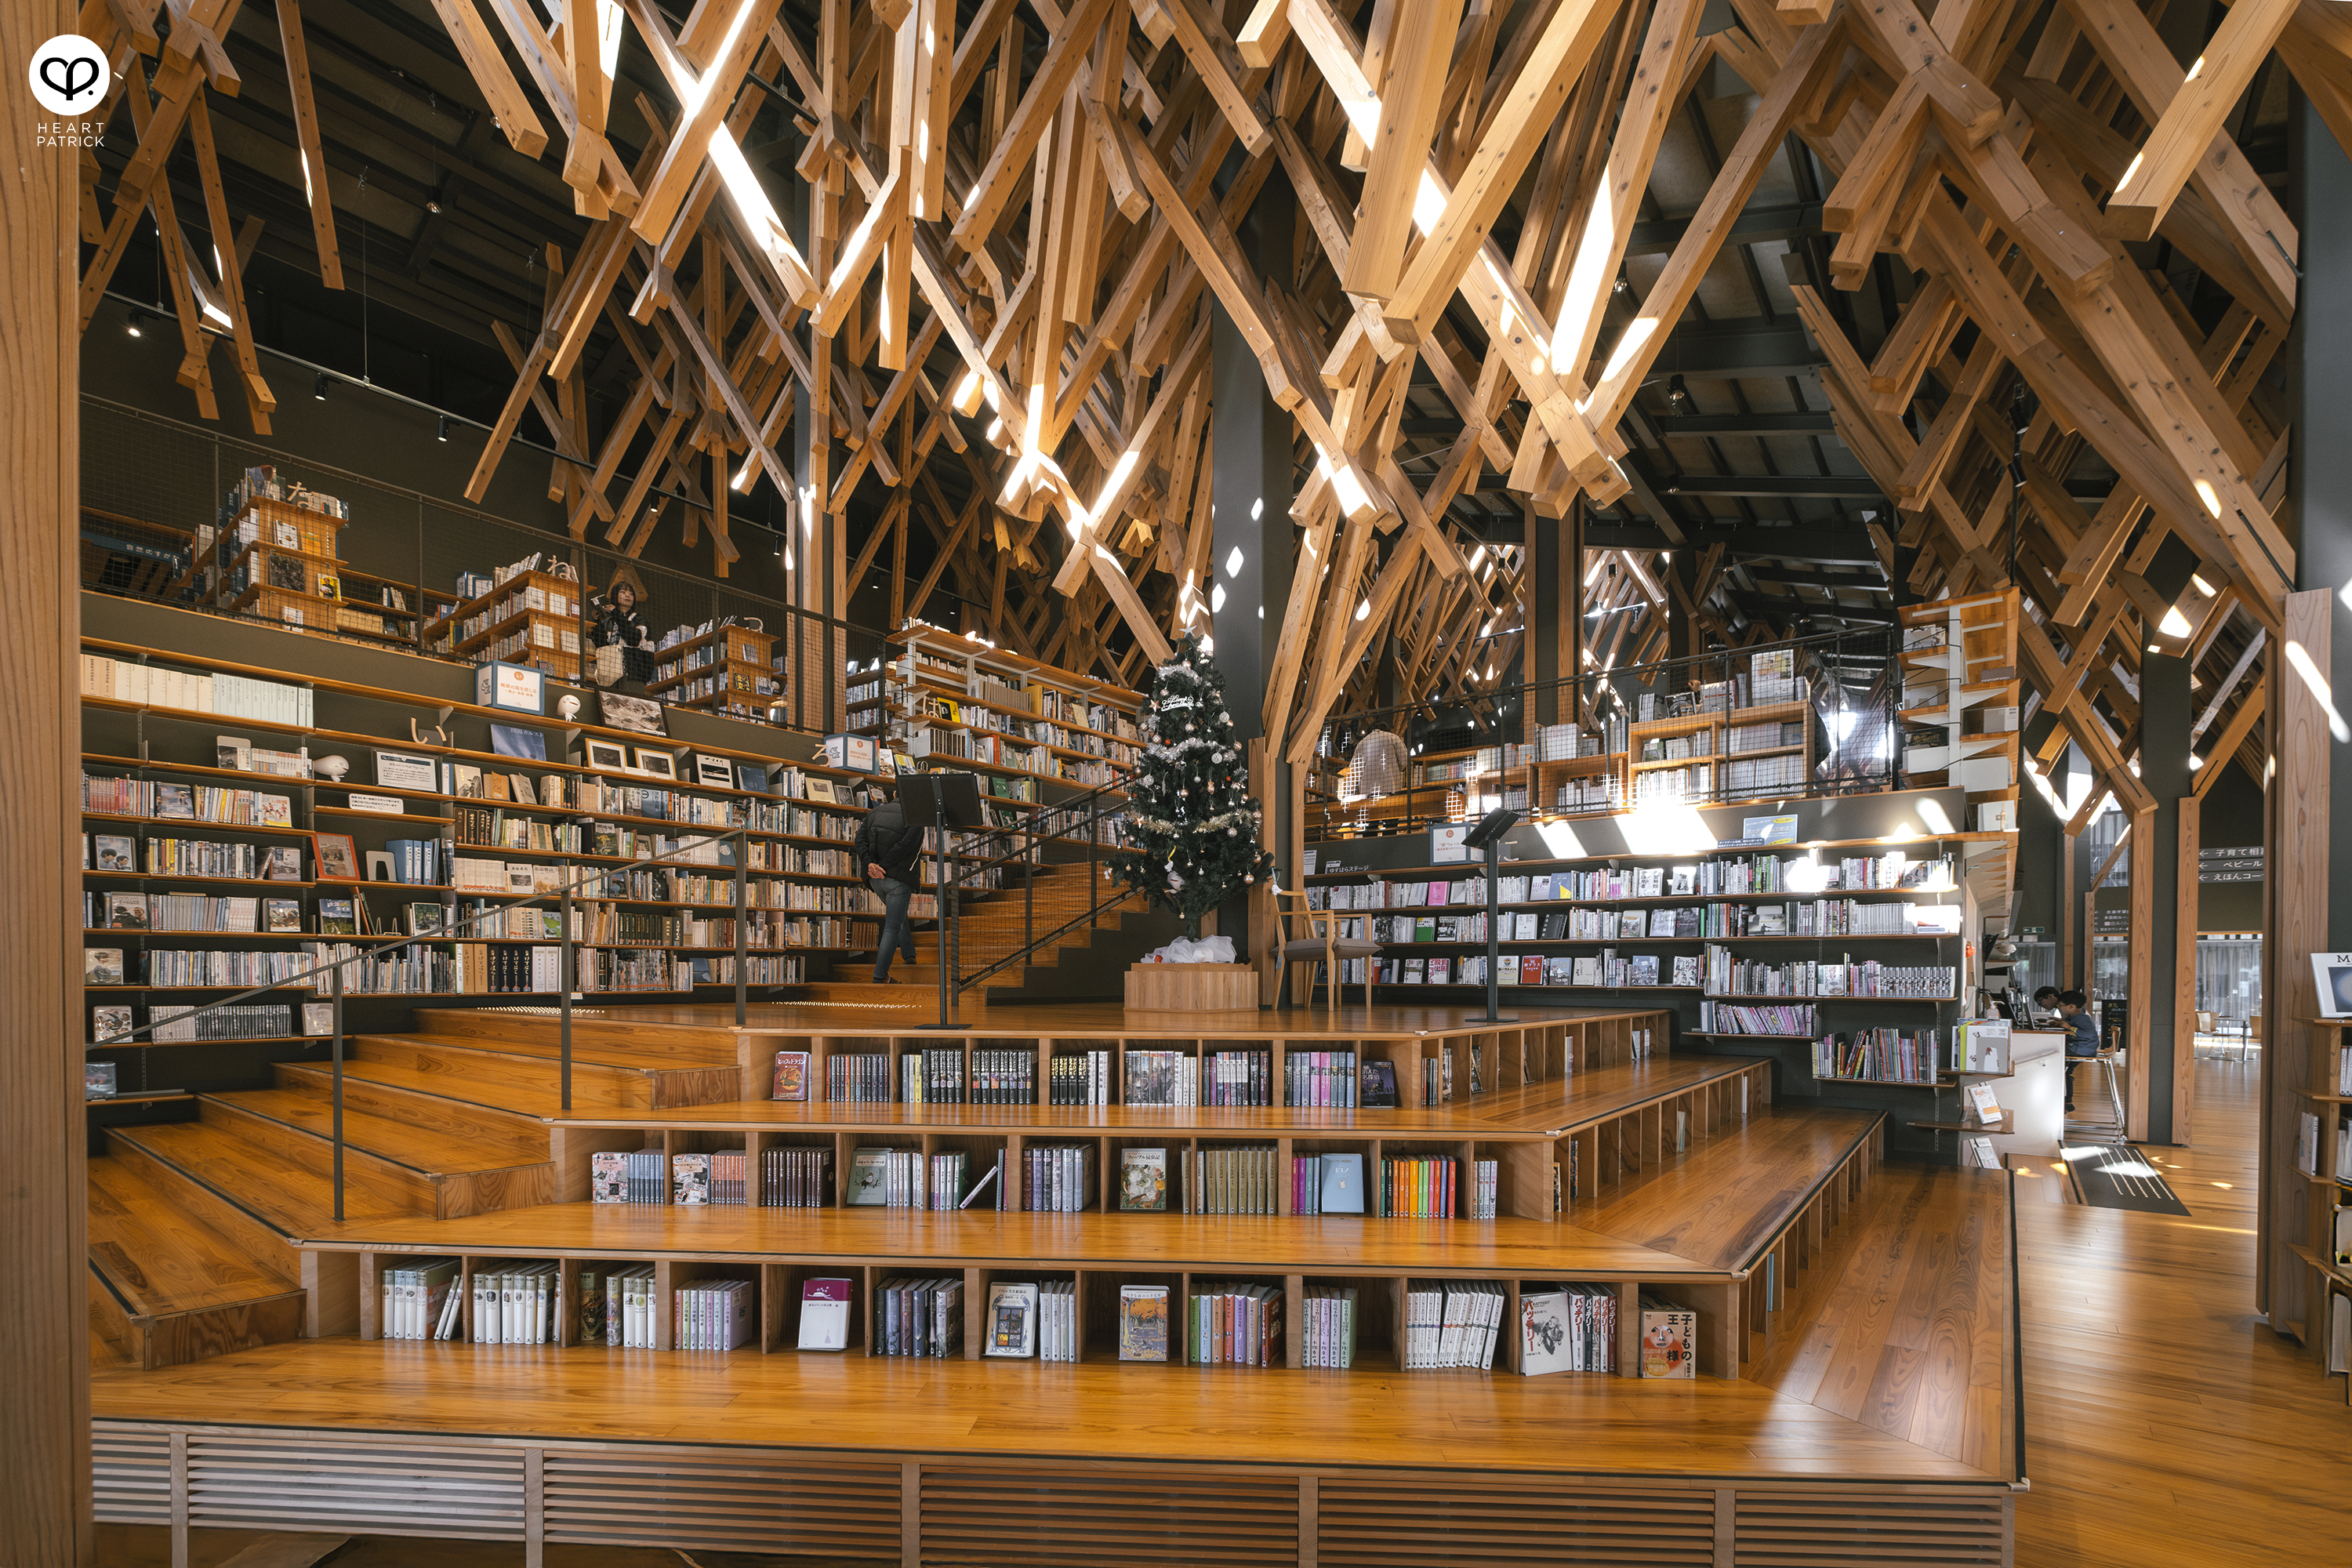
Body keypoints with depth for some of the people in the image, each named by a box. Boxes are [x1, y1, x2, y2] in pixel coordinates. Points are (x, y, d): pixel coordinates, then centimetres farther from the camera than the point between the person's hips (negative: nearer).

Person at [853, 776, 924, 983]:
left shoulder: (875, 812, 8)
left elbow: (860, 838, -4)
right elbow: (907, 843, -20)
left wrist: (869, 864, -15)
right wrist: (882, 866, -15)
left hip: (876, 879, 5)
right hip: (899, 879, -5)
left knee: (898, 914, 29)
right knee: (892, 927, 1)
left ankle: (909, 954, 33)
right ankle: (879, 977, -1)